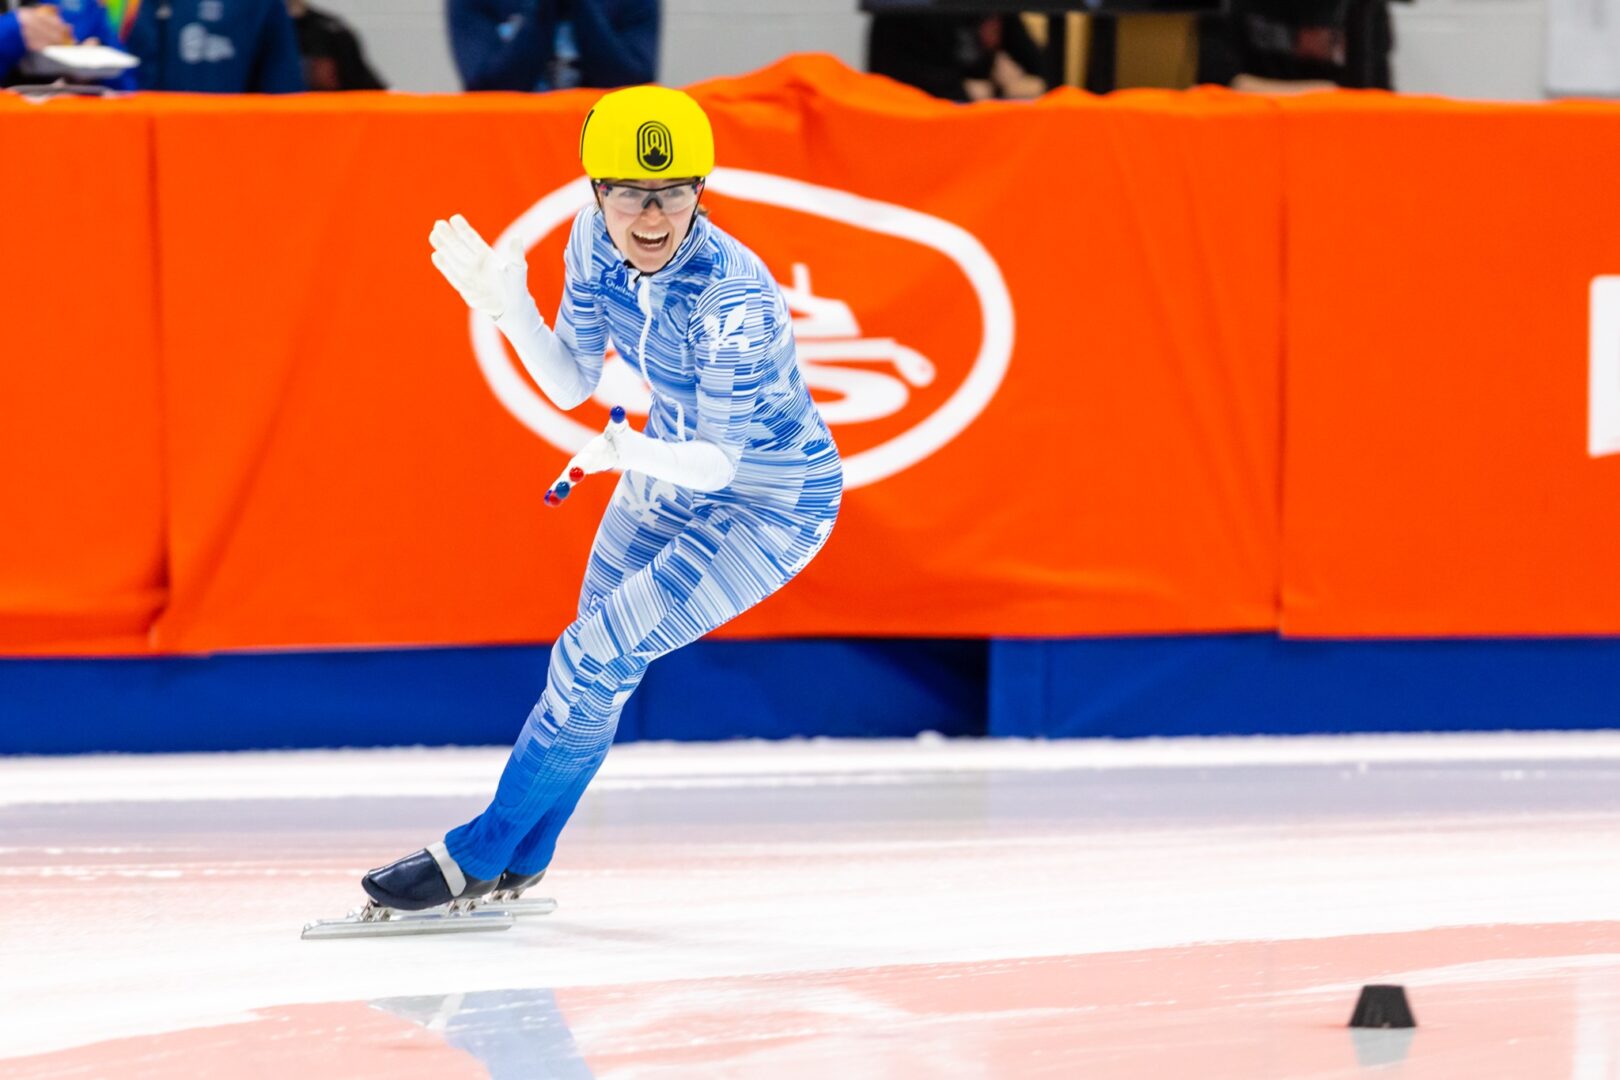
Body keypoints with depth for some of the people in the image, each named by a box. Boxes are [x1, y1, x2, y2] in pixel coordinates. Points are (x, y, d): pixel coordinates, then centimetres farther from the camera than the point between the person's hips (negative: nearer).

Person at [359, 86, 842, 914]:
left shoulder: (733, 300, -34)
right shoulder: (595, 240, -14)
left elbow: (718, 462, -29)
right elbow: (572, 381, -2)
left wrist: (628, 453, -47)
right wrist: (506, 305, -17)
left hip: (768, 504, -7)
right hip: (665, 475, 7)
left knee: (595, 661, -13)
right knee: (594, 674, 15)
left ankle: (474, 859, 1)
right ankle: (514, 872, 32)